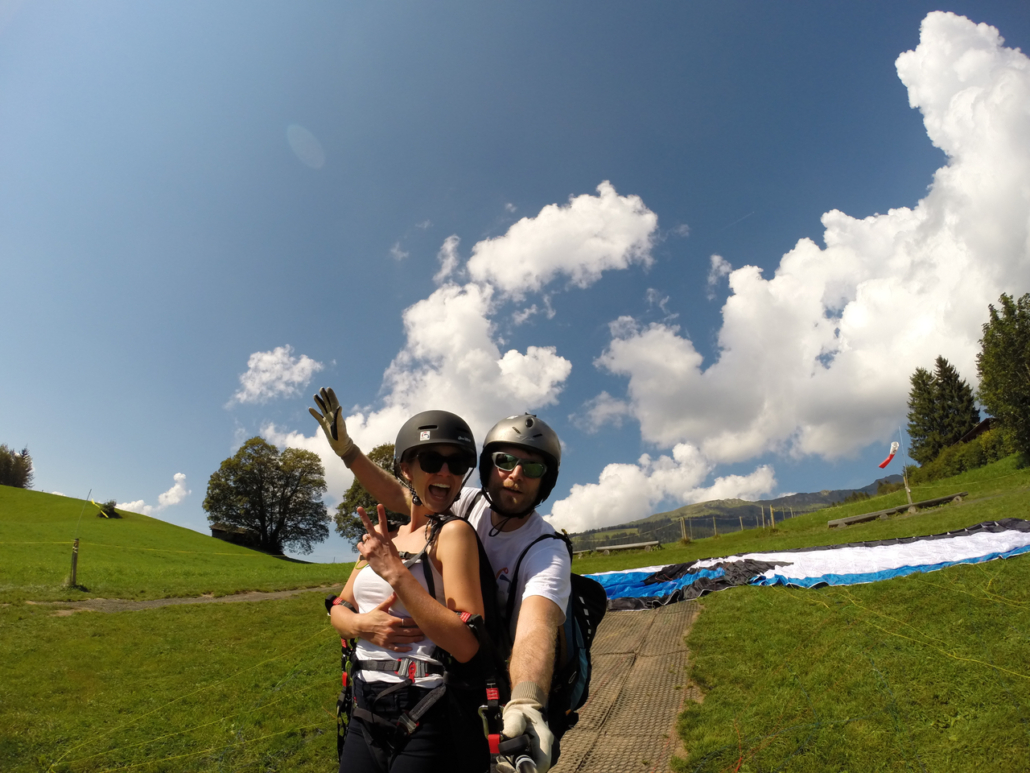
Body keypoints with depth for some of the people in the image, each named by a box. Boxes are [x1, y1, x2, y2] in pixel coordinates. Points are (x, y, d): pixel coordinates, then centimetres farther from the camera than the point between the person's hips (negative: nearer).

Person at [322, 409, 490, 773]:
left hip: (428, 724, -6)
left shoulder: (453, 533, -14)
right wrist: (362, 625, -9)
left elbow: (467, 646, -22)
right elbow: (339, 611, 14)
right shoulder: (381, 535, 7)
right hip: (365, 718, 6)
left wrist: (395, 572, -23)